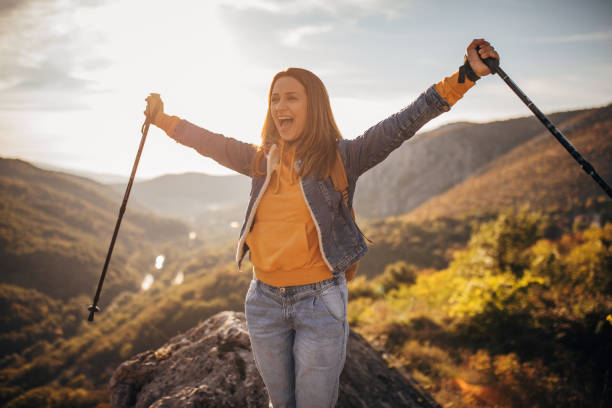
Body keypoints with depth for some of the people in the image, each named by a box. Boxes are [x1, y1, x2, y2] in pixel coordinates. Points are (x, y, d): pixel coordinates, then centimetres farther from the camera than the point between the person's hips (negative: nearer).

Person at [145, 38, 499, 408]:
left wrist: (465, 76, -22)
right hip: (264, 301, 4)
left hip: (320, 300, -4)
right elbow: (211, 143, 19)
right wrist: (161, 118, 27)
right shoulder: (263, 160, 6)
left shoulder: (341, 157, -7)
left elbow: (402, 125, -15)